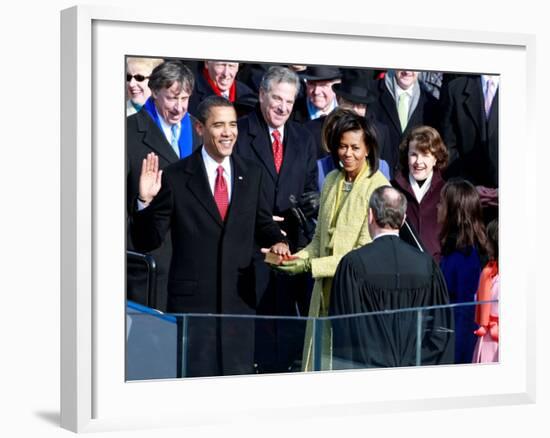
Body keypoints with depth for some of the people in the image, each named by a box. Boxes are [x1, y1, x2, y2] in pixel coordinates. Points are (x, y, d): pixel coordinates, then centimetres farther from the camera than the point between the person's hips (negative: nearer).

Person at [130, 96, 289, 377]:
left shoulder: (252, 175, 8)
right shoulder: (175, 177, -4)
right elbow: (147, 242, -4)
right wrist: (146, 201, -20)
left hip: (240, 298, 3)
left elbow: (263, 224, 19)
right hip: (192, 301, -3)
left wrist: (277, 241, -3)